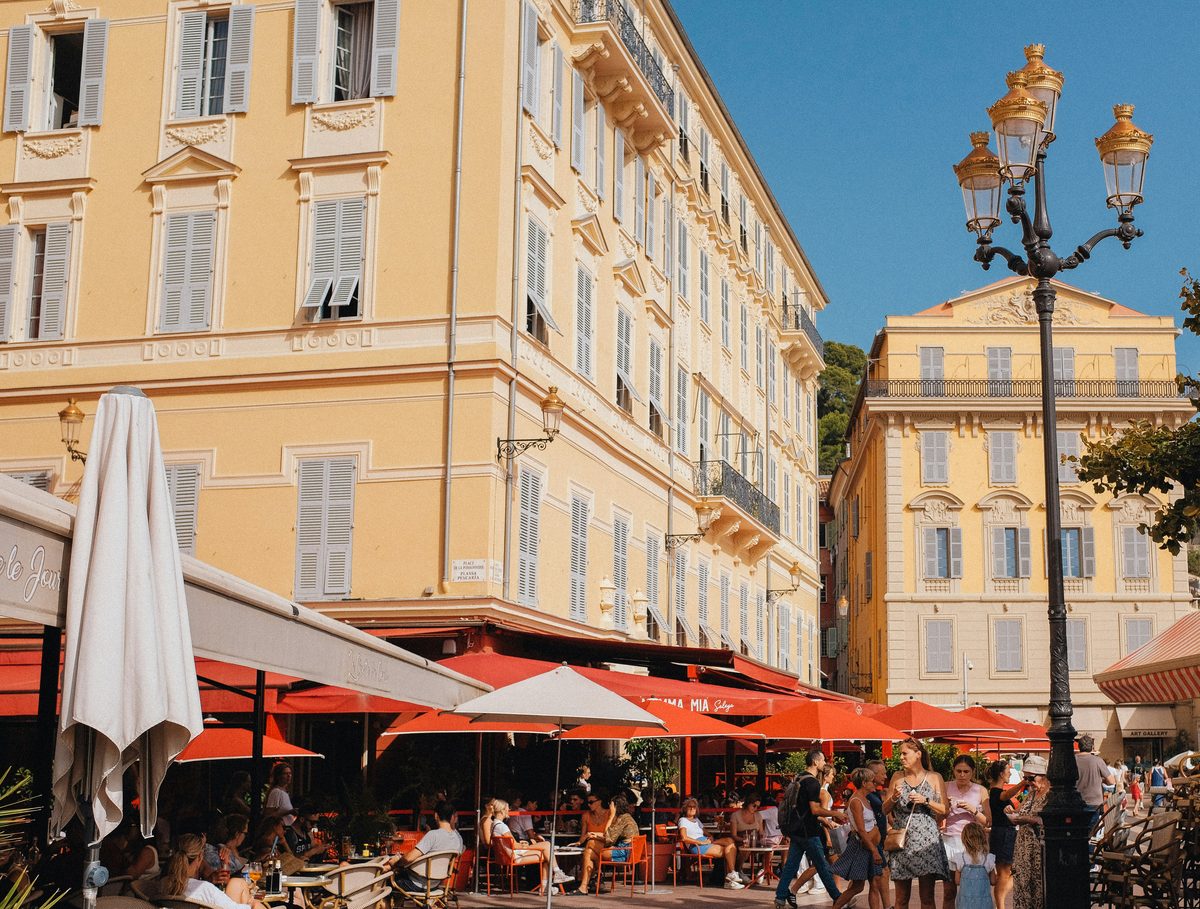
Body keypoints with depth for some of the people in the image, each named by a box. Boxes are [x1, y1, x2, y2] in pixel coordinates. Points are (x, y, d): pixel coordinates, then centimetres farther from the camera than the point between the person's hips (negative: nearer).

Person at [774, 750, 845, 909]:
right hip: (808, 831, -9)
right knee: (821, 865, 1)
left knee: (791, 864, 9)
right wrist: (836, 814, -9)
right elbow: (815, 810, -21)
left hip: (795, 829, 9)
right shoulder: (812, 782, -16)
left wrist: (824, 820, 21)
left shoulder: (799, 779, 14)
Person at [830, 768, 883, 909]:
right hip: (860, 846, -9)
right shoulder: (856, 801, -17)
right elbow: (861, 830, -21)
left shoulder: (864, 799, 11)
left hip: (870, 846, 9)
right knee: (857, 886, -1)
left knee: (875, 884, 5)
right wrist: (874, 850, -21)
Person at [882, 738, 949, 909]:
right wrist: (894, 798, -7)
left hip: (926, 841, -2)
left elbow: (945, 811, 3)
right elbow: (885, 809, 12)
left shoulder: (935, 778, 5)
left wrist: (926, 801, -10)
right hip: (902, 841, 2)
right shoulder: (897, 777, 11)